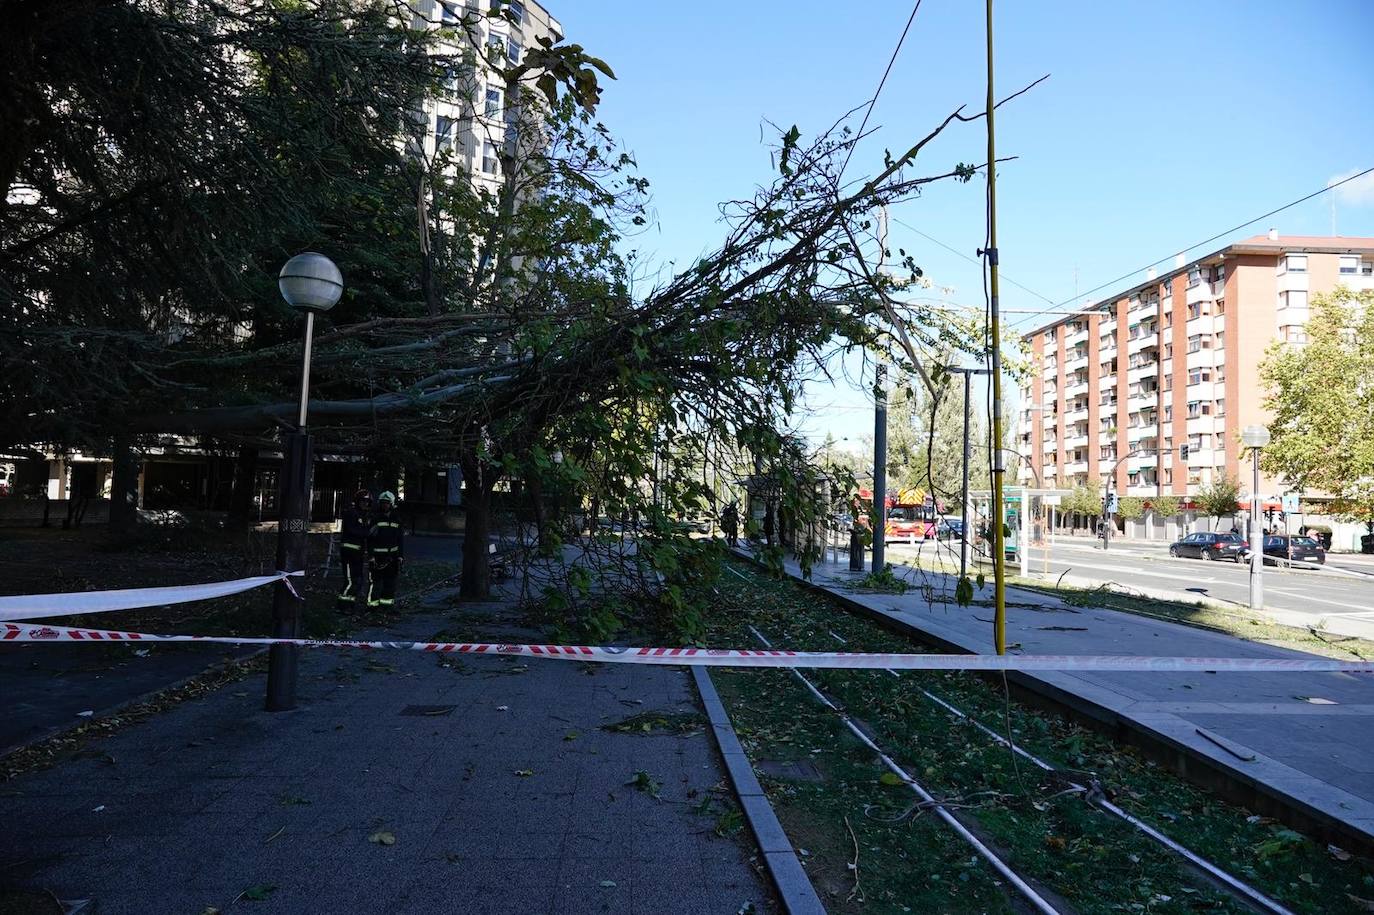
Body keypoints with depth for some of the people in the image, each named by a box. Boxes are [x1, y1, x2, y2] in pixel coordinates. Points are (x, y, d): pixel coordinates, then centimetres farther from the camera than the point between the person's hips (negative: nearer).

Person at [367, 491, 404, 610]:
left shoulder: (397, 521, 9)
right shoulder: (375, 520, 0)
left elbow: (401, 540, 10)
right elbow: (370, 540, -4)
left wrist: (400, 557, 3)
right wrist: (371, 557, -11)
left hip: (392, 556, 3)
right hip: (377, 556, -3)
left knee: (390, 582, 7)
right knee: (375, 580, -7)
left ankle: (386, 604, 17)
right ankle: (372, 604, 1)